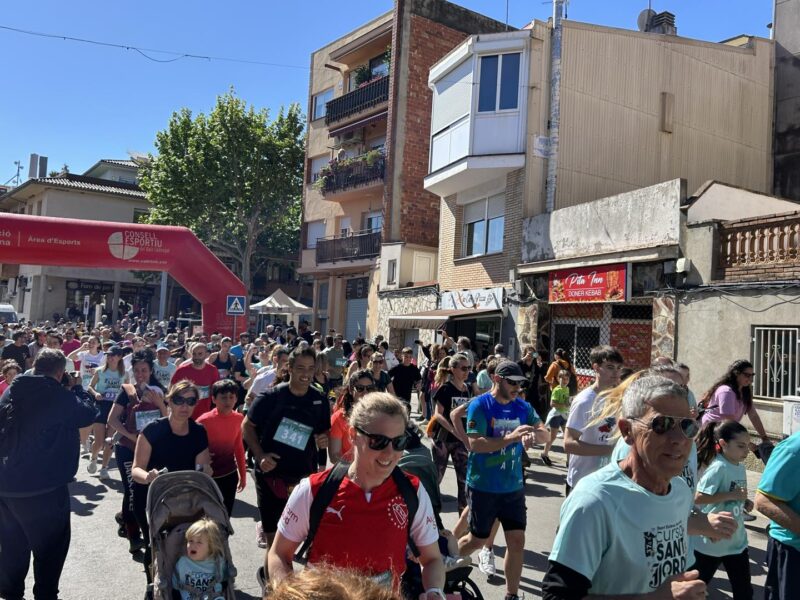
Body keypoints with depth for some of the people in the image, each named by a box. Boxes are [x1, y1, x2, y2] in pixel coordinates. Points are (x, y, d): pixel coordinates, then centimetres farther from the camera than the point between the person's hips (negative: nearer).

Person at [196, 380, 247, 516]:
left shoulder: (239, 419, -4)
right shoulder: (204, 421, -19)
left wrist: (243, 474, 11)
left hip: (230, 475, 4)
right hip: (209, 477, -4)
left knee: (226, 515, 17)